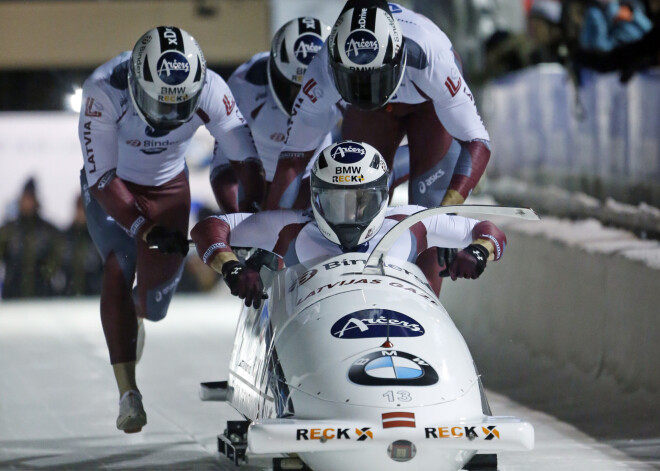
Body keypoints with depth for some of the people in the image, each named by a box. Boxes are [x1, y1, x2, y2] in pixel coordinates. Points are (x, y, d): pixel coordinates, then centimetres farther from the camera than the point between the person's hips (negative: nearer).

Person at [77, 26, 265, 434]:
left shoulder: (211, 91, -29)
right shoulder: (104, 91, -35)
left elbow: (246, 159, -20)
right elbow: (103, 179, -31)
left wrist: (250, 212, -37)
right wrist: (146, 229, -40)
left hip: (169, 186, 2)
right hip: (111, 189, -2)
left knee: (156, 299, 4)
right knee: (119, 269, -25)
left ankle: (136, 312, 45)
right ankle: (128, 393, -22)